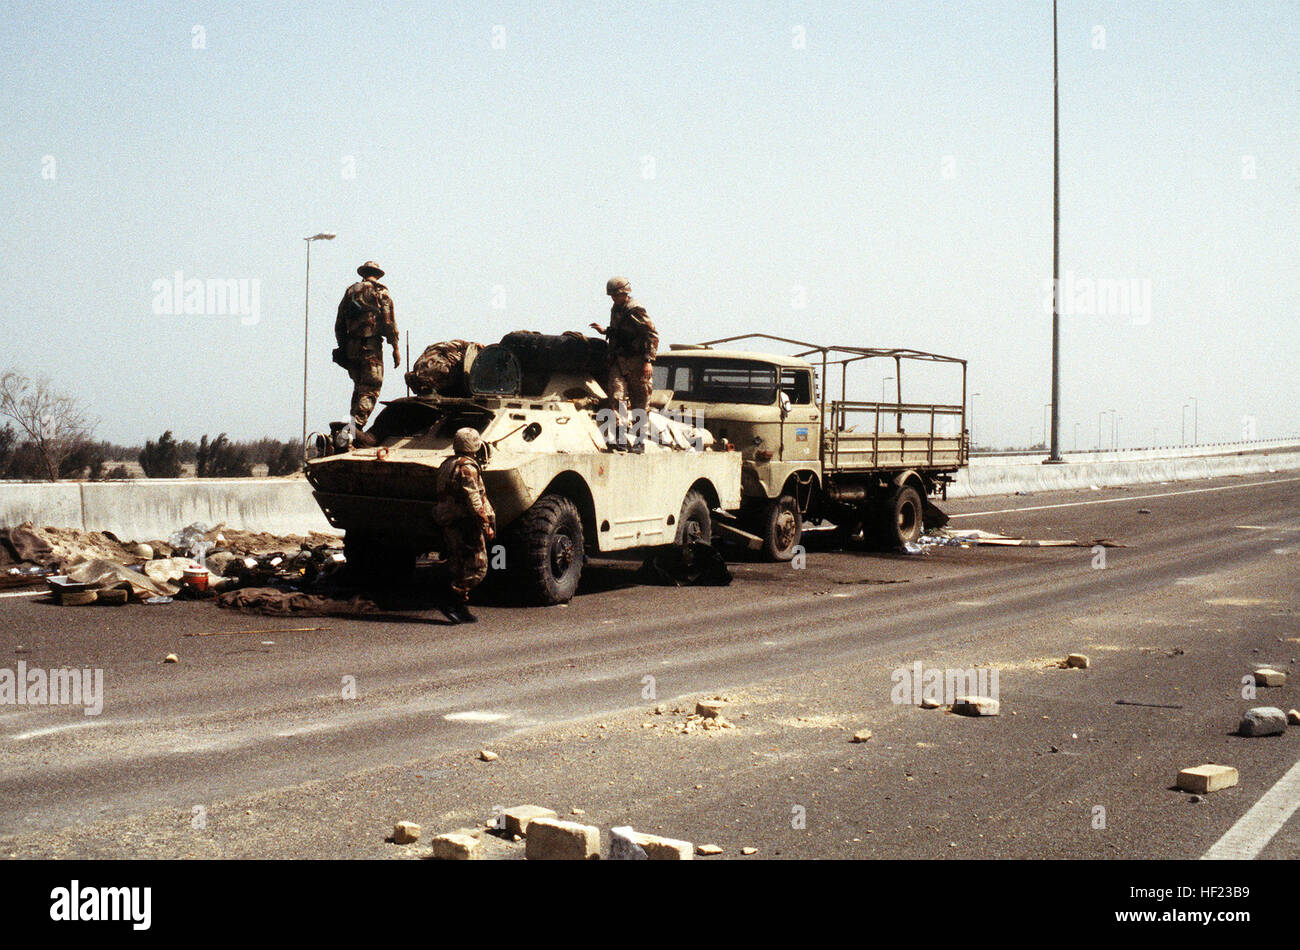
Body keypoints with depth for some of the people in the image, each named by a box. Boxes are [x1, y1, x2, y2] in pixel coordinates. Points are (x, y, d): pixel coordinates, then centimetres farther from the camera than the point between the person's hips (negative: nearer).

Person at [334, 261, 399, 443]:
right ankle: (356, 426, -24)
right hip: (371, 347, -6)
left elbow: (339, 325, 17)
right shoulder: (380, 292, 0)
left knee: (359, 387, 16)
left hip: (351, 348, 6)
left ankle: (354, 426, 12)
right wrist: (395, 348, -6)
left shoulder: (350, 292, 16)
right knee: (370, 389, -8)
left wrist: (342, 349, 22)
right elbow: (389, 322, -9)